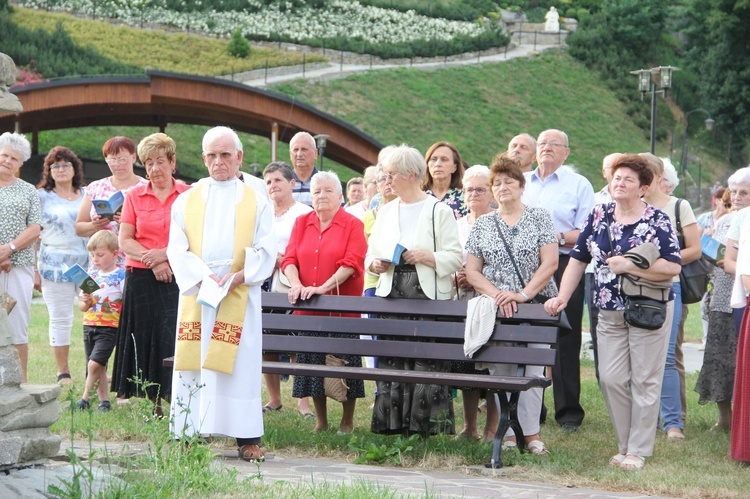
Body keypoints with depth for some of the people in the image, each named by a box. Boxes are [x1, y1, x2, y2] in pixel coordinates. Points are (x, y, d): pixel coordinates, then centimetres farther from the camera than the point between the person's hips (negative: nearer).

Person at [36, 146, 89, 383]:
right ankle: (63, 373, 7)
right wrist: (34, 270, -3)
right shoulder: (42, 197, 7)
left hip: (88, 264, 2)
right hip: (55, 265, -2)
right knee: (60, 319, 0)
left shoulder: (87, 196, 15)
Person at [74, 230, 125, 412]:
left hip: (109, 327, -6)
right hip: (89, 325, 6)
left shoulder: (120, 276, -7)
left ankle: (85, 398, -4)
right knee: (99, 367, 10)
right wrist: (85, 302, -6)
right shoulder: (92, 276, 11)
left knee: (94, 364, -15)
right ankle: (104, 400, 18)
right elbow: (82, 307, 14)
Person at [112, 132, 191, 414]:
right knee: (146, 338, 1)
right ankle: (154, 404, 7)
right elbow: (125, 242, 4)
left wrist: (164, 254, -12)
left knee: (175, 338, -9)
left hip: (178, 278, -2)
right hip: (142, 279, 2)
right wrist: (153, 261, -10)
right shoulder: (134, 196, 10)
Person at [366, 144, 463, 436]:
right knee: (391, 362, 2)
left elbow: (456, 258, -3)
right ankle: (393, 425, 7)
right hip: (391, 296, 5)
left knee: (427, 361, -9)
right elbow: (371, 255, 22)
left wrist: (427, 256, -17)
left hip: (429, 296, -5)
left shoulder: (438, 211, 1)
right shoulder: (386, 212, 19)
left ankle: (425, 427, -6)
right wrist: (375, 264, 0)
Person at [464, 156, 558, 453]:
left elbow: (550, 263, -3)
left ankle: (531, 433, 1)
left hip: (535, 307, -2)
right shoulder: (482, 225, 11)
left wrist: (523, 294, -14)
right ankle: (507, 433, 4)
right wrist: (497, 294, -9)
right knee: (498, 370, -2)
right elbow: (471, 271, 7)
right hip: (494, 310, 2)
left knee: (532, 369, -6)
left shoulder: (539, 218, 5)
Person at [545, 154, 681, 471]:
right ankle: (625, 445, 14)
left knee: (644, 381, 0)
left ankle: (638, 451, 7)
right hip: (610, 313, 4)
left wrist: (629, 266, -18)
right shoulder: (599, 216, 7)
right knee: (610, 379, 1)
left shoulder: (657, 221, -6)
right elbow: (579, 258, 9)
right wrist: (562, 297, 0)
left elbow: (673, 267, -13)